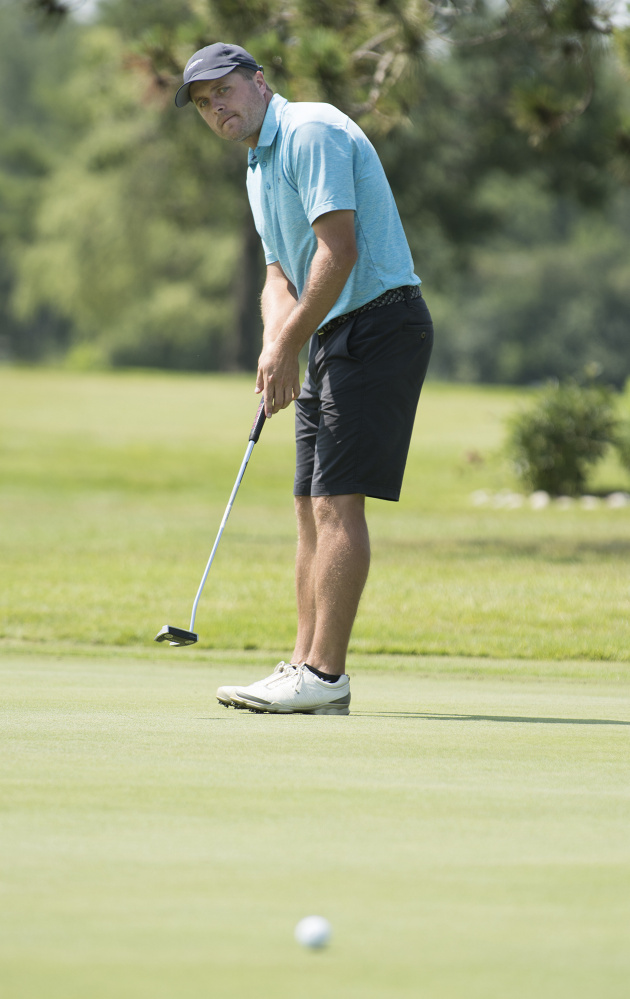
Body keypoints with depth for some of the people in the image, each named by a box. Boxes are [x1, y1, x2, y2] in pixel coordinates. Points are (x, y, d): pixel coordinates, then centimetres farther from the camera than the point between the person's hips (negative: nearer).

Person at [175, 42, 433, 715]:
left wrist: (289, 345, -14)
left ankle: (323, 674, -13)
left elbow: (338, 251, -21)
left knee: (337, 502, -13)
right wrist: (276, 347, -2)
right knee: (312, 507, 8)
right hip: (336, 338, 10)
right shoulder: (259, 170, 18)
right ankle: (307, 671, 10)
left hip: (378, 324, -10)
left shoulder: (312, 134, -13)